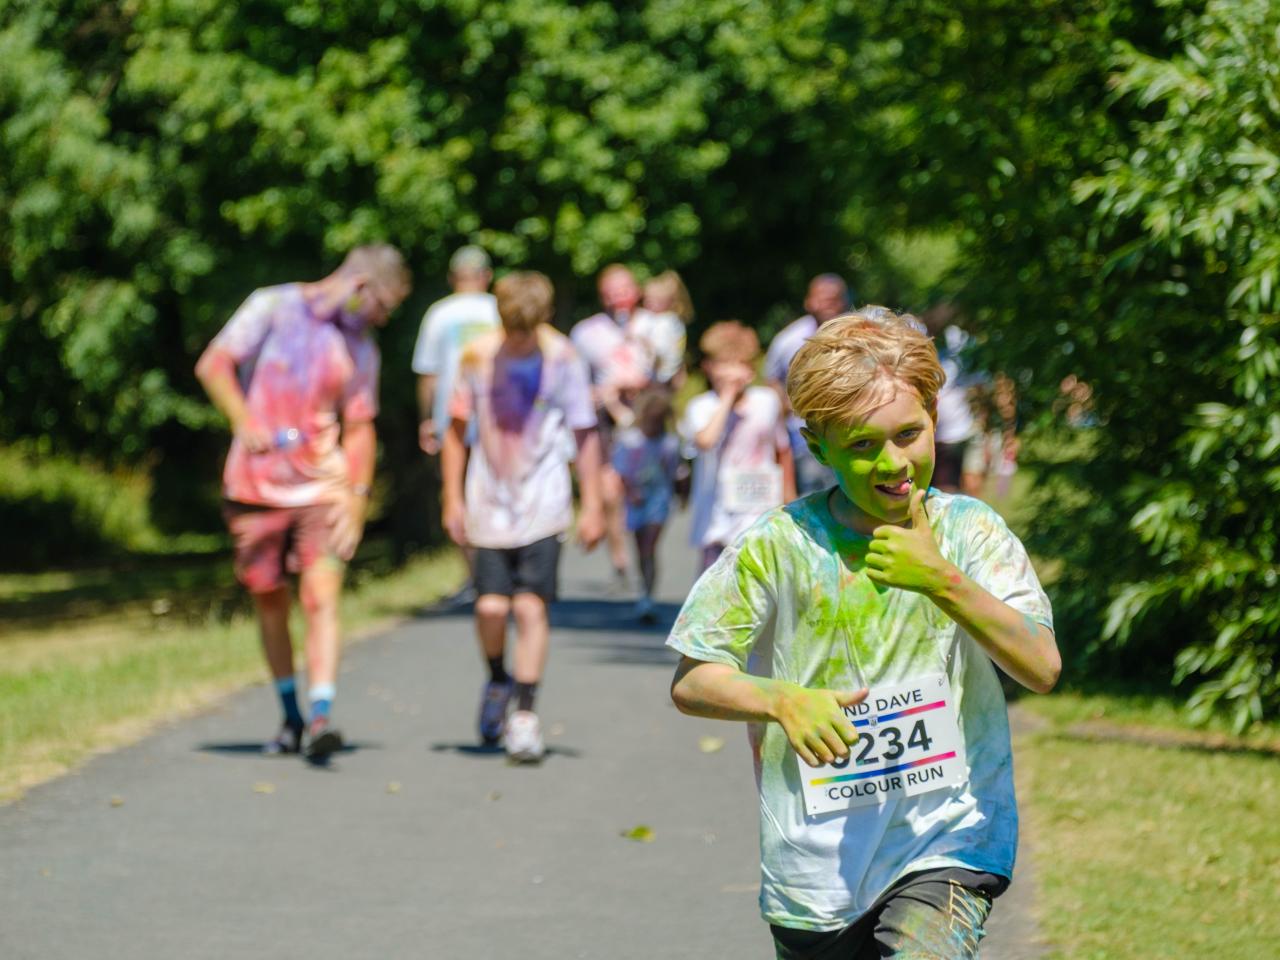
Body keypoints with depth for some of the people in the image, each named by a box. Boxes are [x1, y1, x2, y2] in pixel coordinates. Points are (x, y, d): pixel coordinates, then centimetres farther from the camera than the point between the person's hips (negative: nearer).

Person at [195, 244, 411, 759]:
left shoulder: (361, 349, 10)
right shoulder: (272, 307, 0)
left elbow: (359, 428, 13)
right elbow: (214, 365, -3)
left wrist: (357, 498, 5)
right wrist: (246, 422, -14)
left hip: (322, 488, 1)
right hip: (257, 484, -1)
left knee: (321, 597, -15)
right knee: (269, 600, 6)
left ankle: (321, 717, -23)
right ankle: (291, 719, 20)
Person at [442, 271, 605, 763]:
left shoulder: (562, 359, -4)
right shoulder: (478, 357, -1)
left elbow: (585, 435, 3)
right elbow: (457, 430, 8)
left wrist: (592, 507, 1)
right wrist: (453, 499, 5)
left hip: (544, 508, -1)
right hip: (489, 505, 1)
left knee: (530, 605, -9)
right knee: (491, 606, -8)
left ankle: (525, 713, -1)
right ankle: (498, 680, 21)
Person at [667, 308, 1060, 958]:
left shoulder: (968, 530, -3)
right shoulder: (778, 546, -5)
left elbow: (1041, 669, -12)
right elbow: (689, 684, -2)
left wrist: (942, 582, -24)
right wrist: (783, 700, -22)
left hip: (947, 839, -1)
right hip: (816, 862, 2)